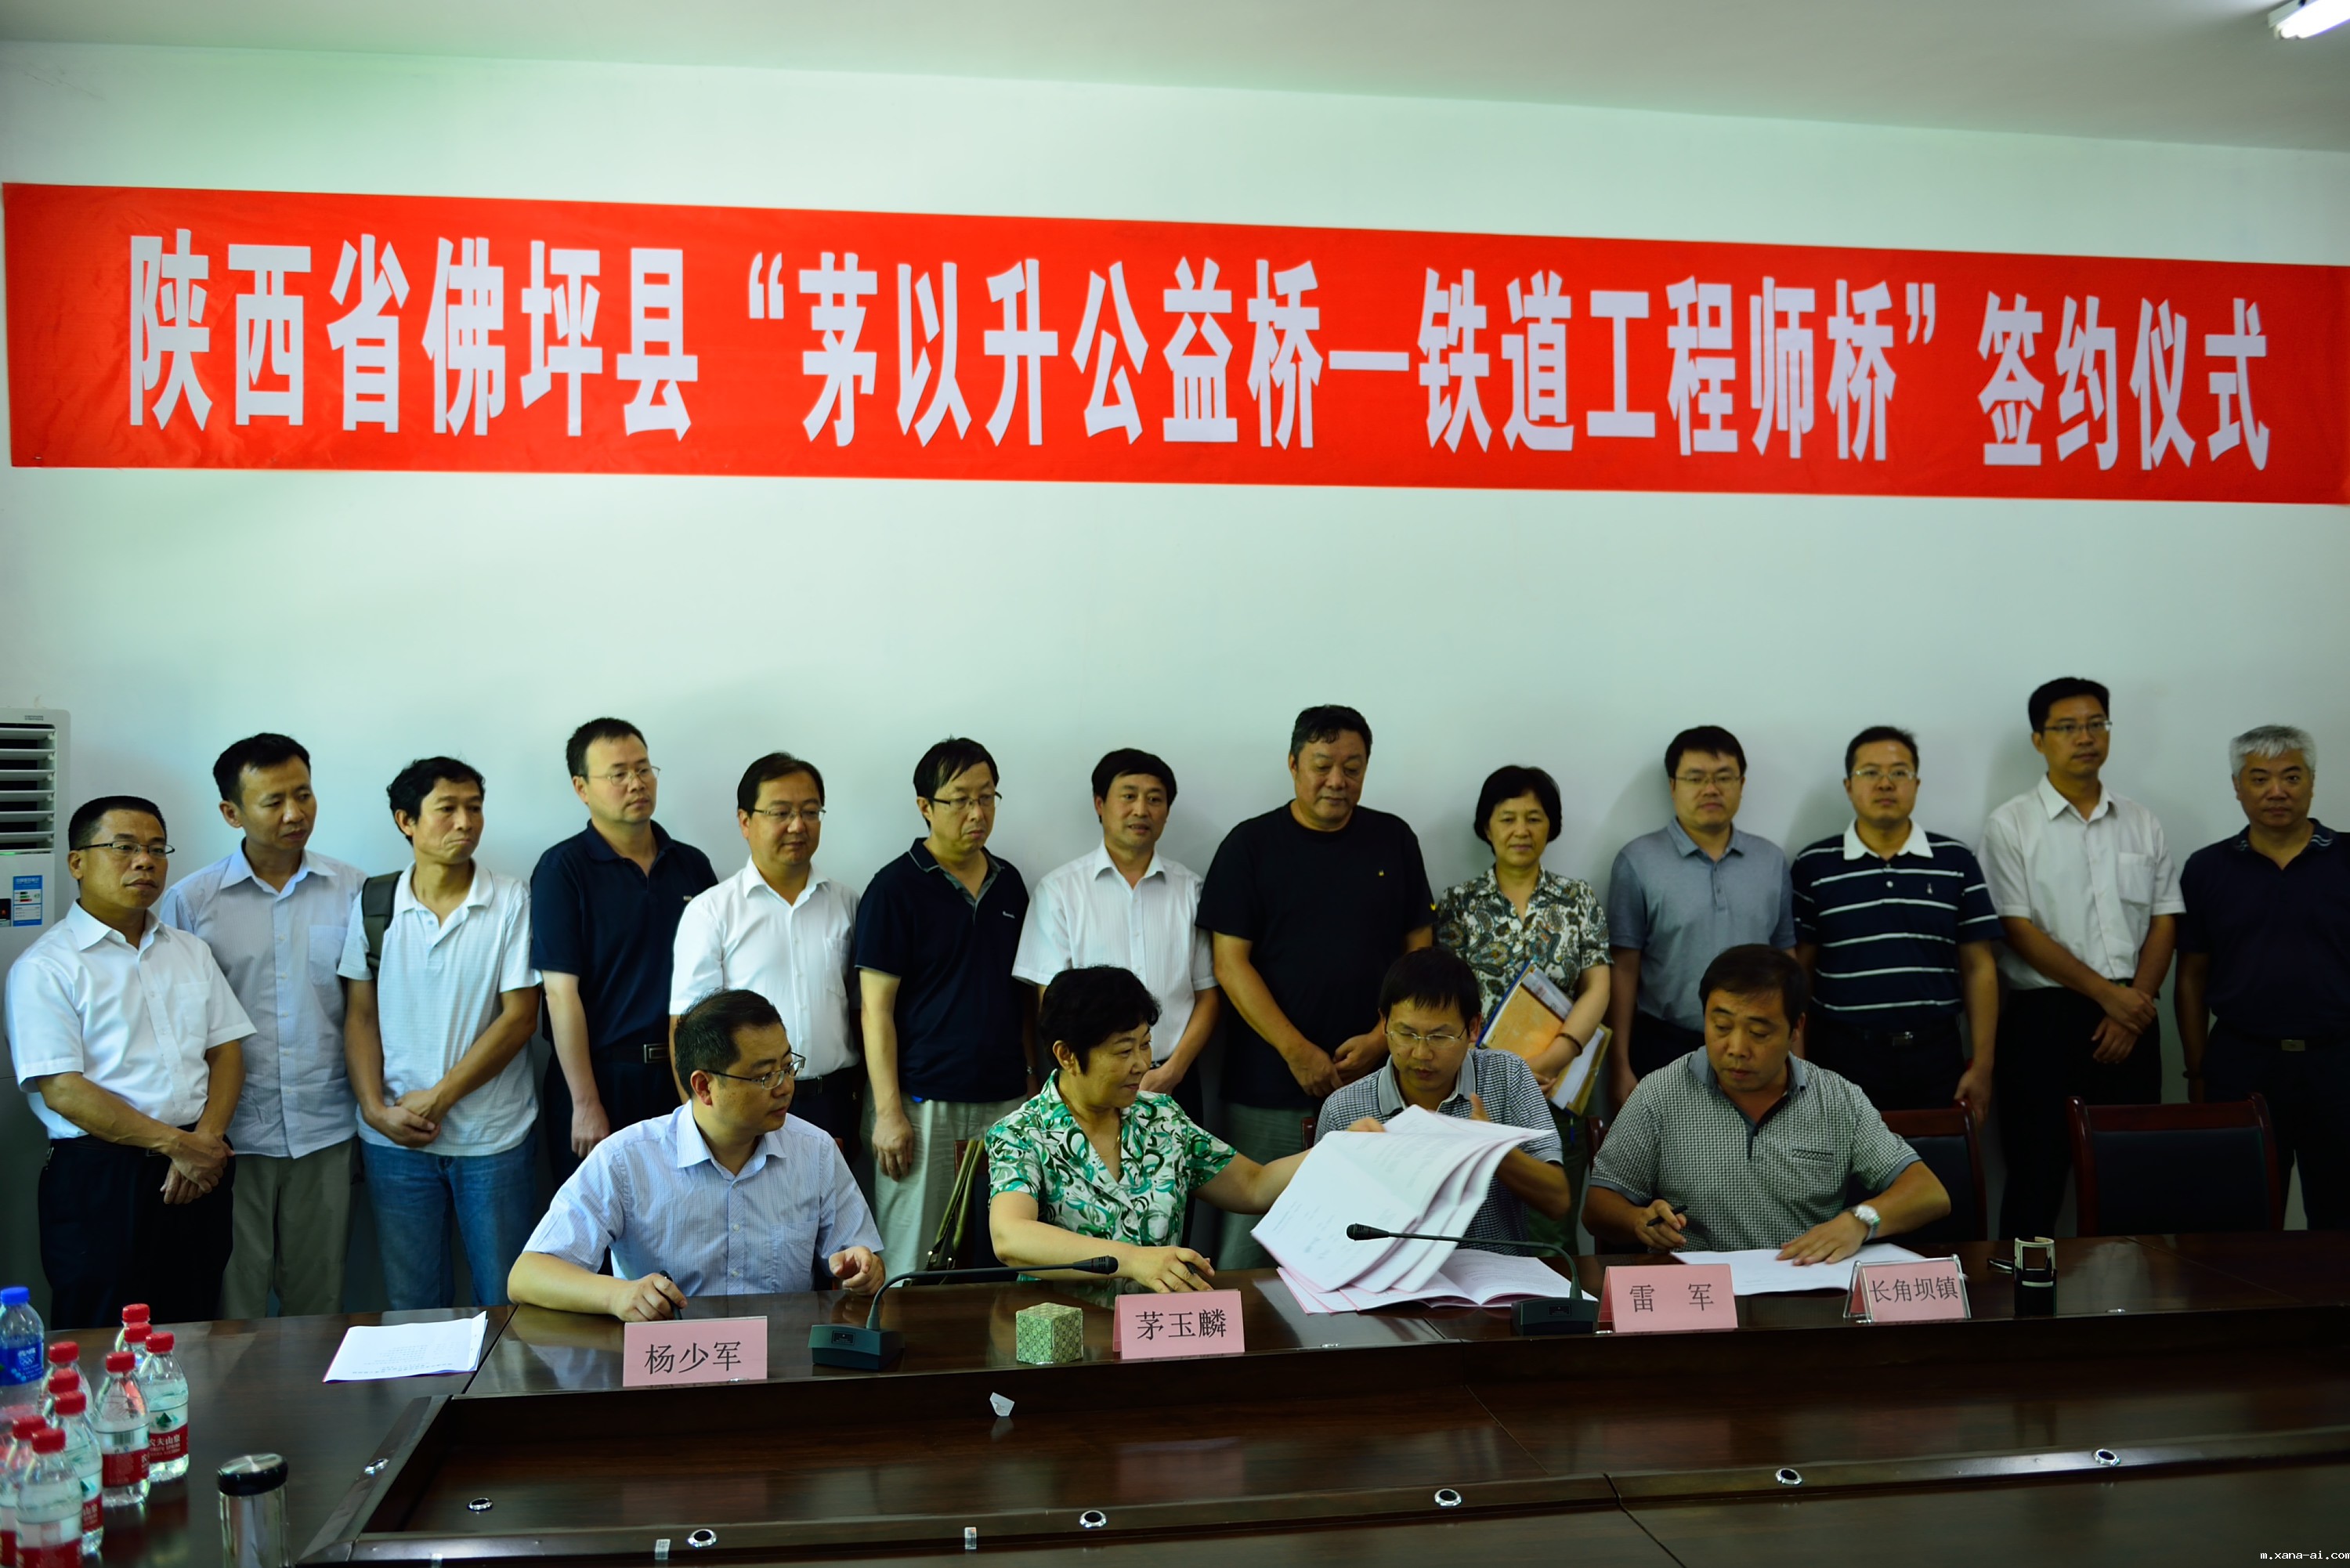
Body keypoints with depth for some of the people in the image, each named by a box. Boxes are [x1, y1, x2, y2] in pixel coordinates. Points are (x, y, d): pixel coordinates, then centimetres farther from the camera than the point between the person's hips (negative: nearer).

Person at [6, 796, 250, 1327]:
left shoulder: (191, 952, 15)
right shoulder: (45, 966, -5)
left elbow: (227, 1050, 10)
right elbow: (62, 1090, -12)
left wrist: (207, 1139, -8)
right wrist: (176, 1144, -15)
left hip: (200, 1170, 5)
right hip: (100, 1179, -5)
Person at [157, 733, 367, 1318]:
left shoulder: (354, 891, 3)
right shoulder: (189, 901, 1)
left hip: (326, 1131, 1)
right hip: (231, 1136, -1)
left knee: (319, 1304, 9)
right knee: (232, 1311, 5)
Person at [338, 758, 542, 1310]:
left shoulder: (512, 901, -3)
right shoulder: (374, 903, 4)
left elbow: (520, 1017, -7)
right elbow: (361, 1016, 6)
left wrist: (439, 1098, -11)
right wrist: (376, 1109, -6)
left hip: (494, 1138, -2)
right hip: (396, 1139, 2)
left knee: (506, 1302, 4)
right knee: (413, 1305, 11)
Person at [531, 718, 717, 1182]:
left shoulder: (692, 865, 7)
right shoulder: (562, 869, -6)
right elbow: (562, 992, -10)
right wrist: (586, 1104, -13)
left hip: (683, 1075, 4)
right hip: (598, 1074, -4)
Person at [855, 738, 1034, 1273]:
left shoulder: (1009, 883, 10)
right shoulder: (896, 887, -6)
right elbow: (876, 1007, -8)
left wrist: (1033, 1078, 11)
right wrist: (888, 1111, -12)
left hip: (1003, 1098, 5)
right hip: (923, 1102, -5)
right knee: (915, 1262, 0)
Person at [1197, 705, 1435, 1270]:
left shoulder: (1393, 841, 9)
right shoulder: (1250, 846, 2)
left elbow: (1419, 950, 9)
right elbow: (1231, 964, -3)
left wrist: (1382, 1038, -6)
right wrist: (1297, 1051, -11)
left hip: (1372, 1081, 2)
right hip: (1268, 1089, -2)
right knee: (1249, 1246, -2)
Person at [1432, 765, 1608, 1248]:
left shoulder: (1578, 899, 6)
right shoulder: (1460, 903, 4)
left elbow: (1597, 989, -2)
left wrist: (1553, 1059, -19)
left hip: (1555, 1091, 1)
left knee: (1549, 1231, 3)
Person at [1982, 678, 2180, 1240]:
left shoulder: (2141, 824, 12)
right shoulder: (2011, 825, 0)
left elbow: (2164, 921, 8)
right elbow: (2020, 931, -7)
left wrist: (2135, 1003, -7)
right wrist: (2107, 993, -12)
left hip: (2131, 1018, 4)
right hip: (2045, 1016, -4)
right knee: (2037, 1177, -1)